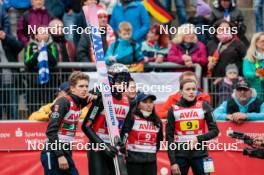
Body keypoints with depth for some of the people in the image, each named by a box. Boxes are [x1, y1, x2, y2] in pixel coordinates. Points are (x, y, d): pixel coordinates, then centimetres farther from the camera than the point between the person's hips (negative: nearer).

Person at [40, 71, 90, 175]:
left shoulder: (80, 103, 7)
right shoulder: (63, 102, -15)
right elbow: (51, 131, -19)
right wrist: (60, 156, -22)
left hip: (66, 153, 8)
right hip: (53, 154, -8)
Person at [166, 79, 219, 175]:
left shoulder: (203, 107, 2)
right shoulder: (173, 110, 1)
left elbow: (215, 130, 2)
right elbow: (169, 137, 0)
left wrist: (198, 138, -15)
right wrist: (173, 162, -7)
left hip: (199, 154, 0)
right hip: (180, 155, 0)